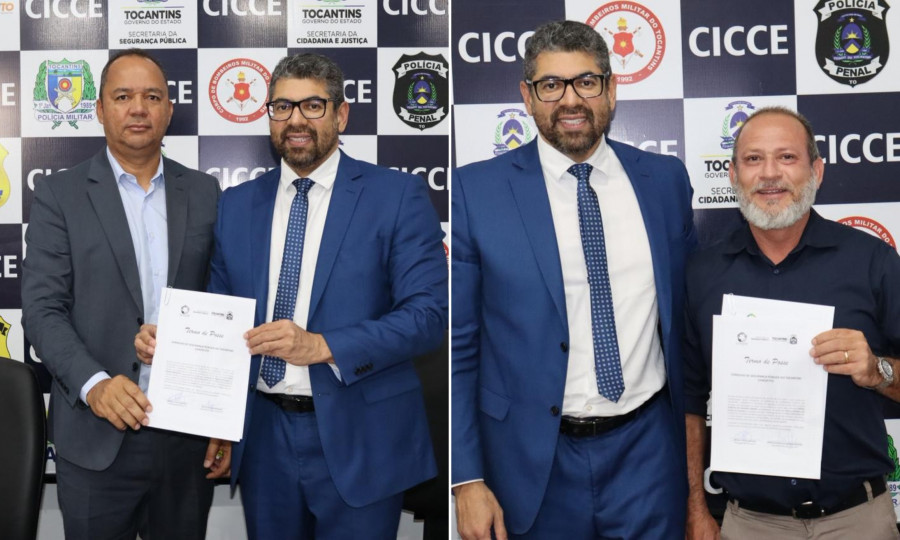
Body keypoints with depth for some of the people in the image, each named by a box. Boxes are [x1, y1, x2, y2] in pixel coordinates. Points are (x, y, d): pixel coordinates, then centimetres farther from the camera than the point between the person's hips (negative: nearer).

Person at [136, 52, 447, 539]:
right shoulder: (235, 205, 9)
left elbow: (428, 313, -12)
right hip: (262, 437, 4)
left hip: (357, 439, -3)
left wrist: (321, 346, -22)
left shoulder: (398, 196, -5)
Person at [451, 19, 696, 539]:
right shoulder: (476, 190, -7)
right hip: (535, 459, -2)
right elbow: (458, 346, -6)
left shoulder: (665, 179, 2)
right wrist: (466, 479, -8)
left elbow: (686, 310, 11)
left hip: (648, 449, 2)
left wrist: (695, 429, 12)